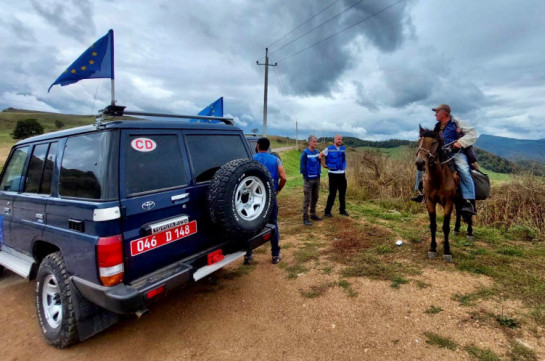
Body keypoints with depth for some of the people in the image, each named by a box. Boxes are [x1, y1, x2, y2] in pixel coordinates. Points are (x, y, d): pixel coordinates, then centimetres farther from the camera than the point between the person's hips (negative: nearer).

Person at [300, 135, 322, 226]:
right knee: (307, 199, -4)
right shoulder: (305, 153, -11)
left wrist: (319, 172, 9)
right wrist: (306, 178, -12)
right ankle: (305, 218, 2)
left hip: (317, 178, 7)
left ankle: (313, 214, 29)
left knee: (315, 198, 15)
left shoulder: (317, 151, 8)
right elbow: (302, 166, -12)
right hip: (309, 179, -7)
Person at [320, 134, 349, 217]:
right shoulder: (329, 149, -5)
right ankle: (327, 211, 7)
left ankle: (342, 210, 25)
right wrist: (324, 164, 0)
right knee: (332, 194, -4)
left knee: (342, 193, 11)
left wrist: (343, 166, 14)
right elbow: (320, 155, 3)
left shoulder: (343, 149, 8)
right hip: (333, 174, -5)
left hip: (342, 174, 5)